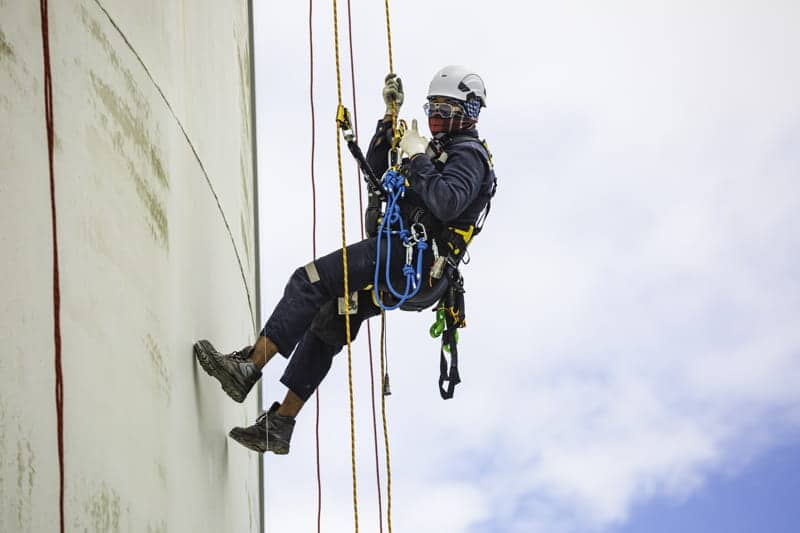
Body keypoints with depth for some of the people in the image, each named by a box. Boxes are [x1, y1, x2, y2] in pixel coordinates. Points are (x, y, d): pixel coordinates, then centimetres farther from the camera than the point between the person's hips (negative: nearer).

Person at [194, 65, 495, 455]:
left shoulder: (469, 154, -3)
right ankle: (279, 426, 10)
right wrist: (390, 116, 22)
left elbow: (447, 203, -24)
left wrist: (418, 158, -15)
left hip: (405, 255, -11)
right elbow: (376, 170, 31)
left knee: (310, 281, -20)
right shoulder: (442, 150, 28)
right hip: (403, 263, 11)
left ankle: (248, 367, -26)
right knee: (326, 325, 11)